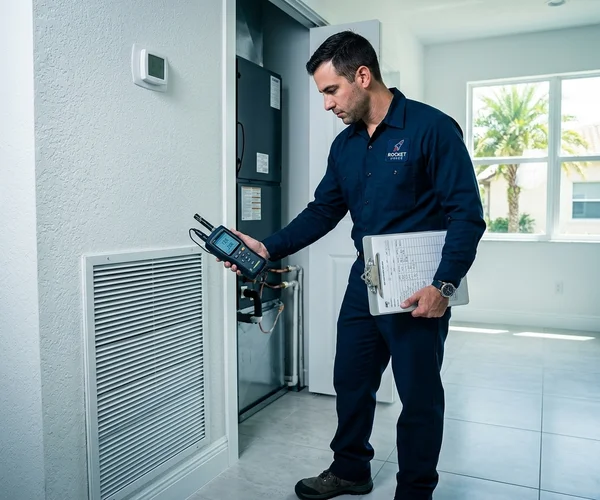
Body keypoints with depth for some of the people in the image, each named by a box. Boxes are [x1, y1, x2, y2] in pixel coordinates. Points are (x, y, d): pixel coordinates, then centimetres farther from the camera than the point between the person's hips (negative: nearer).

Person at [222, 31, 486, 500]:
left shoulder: (431, 128, -12)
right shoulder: (345, 146, 9)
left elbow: (467, 214, -14)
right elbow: (322, 212, 11)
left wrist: (444, 285, -21)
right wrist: (268, 248, 1)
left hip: (419, 290, -6)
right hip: (365, 281, 7)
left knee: (420, 398, 8)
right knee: (351, 381, 17)